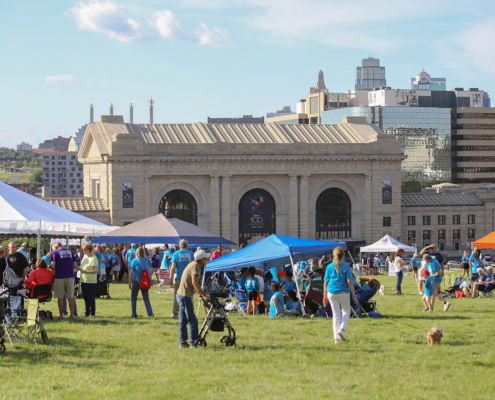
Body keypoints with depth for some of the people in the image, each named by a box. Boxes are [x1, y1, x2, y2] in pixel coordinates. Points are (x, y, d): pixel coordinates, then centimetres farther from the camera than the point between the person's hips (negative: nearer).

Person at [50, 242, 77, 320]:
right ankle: (72, 315, 5)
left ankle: (61, 316, 3)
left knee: (60, 297, 3)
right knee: (70, 297, 7)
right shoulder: (70, 252, 12)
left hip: (59, 277, -3)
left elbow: (53, 265, -11)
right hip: (70, 276, 3)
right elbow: (75, 265, 11)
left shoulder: (55, 252, 0)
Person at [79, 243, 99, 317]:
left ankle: (92, 313, 7)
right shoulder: (85, 256, 12)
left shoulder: (93, 258, -13)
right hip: (83, 280, 8)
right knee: (85, 298, 12)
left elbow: (96, 270, -18)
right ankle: (87, 313, 19)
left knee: (91, 298, -1)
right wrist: (80, 268, 3)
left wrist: (85, 271, -21)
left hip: (91, 281, -8)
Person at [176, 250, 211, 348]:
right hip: (185, 296, -10)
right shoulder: (195, 266, -14)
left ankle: (183, 343, 14)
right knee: (192, 321, -6)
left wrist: (203, 295, 23)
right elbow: (194, 282, -26)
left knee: (183, 321, 11)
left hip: (181, 295, 10)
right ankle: (193, 343, -3)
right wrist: (204, 295, -25)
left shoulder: (193, 264, 16)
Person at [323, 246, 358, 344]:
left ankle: (337, 338, 5)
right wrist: (354, 296, -5)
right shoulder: (346, 266, -7)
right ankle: (342, 329, -6)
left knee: (336, 315, 10)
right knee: (346, 312, 18)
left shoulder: (329, 267, 2)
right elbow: (349, 281, -10)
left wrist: (325, 295, 14)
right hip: (343, 292, -3)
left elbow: (325, 282, 4)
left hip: (332, 293, 3)